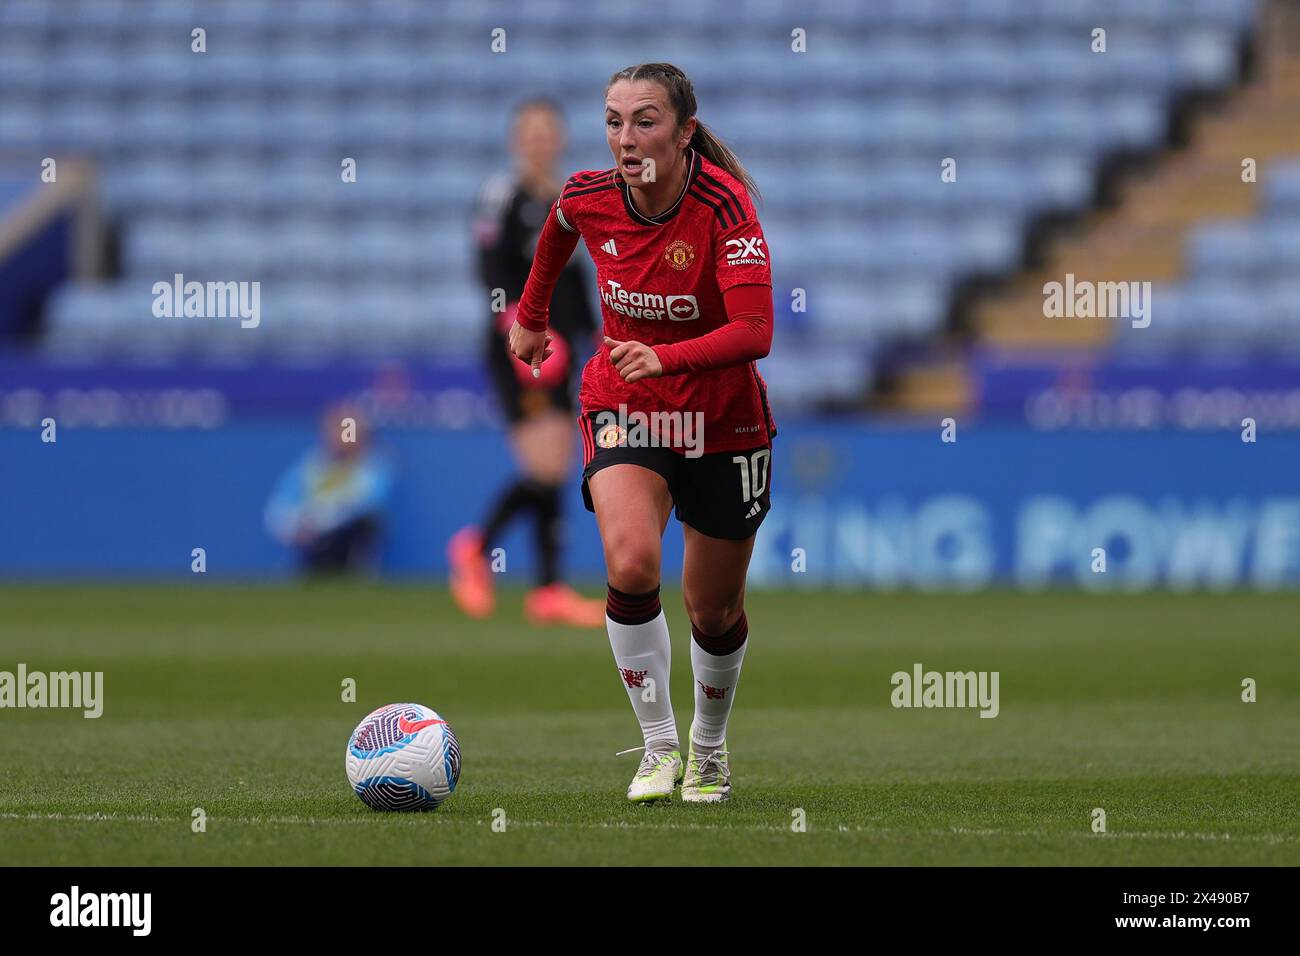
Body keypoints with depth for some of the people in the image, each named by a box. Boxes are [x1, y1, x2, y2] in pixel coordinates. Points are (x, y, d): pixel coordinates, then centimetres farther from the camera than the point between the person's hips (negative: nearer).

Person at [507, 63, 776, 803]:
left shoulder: (724, 206, -25)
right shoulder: (589, 198, -12)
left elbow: (754, 332, -35)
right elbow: (558, 231, 15)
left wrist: (665, 357, -48)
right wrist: (531, 316, 25)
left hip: (721, 422, -2)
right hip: (624, 409, 2)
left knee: (714, 610, 10)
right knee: (632, 562, -25)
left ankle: (710, 750, 38)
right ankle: (660, 747, -12)